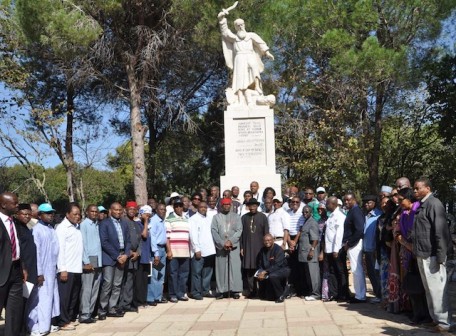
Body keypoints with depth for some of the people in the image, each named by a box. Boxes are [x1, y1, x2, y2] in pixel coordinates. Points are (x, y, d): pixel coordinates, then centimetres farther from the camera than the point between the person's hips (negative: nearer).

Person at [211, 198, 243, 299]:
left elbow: (239, 231, 1)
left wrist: (230, 241, -11)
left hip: (234, 246, 0)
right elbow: (214, 231, 1)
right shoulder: (216, 217, 10)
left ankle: (235, 290, 1)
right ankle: (222, 290, 5)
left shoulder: (236, 216, 11)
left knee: (235, 268, -3)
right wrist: (222, 243, -9)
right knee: (221, 268, 0)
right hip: (220, 246, 0)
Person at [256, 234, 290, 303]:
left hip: (282, 269, -7)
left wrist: (265, 272, -33)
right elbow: (259, 264, 5)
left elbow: (277, 265, -28)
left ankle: (281, 295, -12)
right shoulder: (262, 250, 1)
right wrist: (261, 272, -16)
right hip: (269, 271, 7)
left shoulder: (278, 249, -19)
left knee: (272, 276, -35)